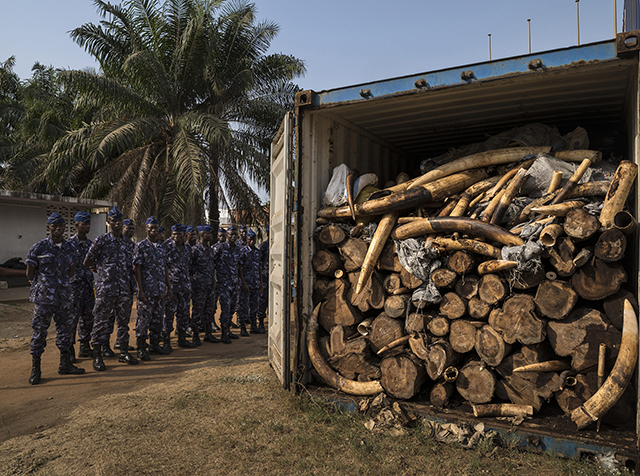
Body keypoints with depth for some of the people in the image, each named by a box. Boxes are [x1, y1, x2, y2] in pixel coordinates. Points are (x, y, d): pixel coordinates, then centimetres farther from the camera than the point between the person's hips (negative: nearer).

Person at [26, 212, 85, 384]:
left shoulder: (69, 248, 8)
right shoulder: (39, 247, -6)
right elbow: (30, 273, 0)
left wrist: (59, 283, 12)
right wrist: (42, 284, 9)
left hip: (64, 297, 5)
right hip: (44, 298, -5)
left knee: (65, 329, 11)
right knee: (39, 332, 1)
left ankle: (65, 365, 22)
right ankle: (35, 369, 12)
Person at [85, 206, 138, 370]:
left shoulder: (126, 241, 11)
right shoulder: (101, 240, -6)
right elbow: (87, 262, 0)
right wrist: (103, 272, 7)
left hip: (124, 289, 6)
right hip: (106, 289, -5)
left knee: (124, 320, 12)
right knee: (101, 321, 0)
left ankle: (124, 353, 22)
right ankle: (97, 356, 10)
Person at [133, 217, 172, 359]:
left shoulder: (162, 247, 14)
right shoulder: (141, 246, -3)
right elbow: (137, 268, -8)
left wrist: (169, 287, 13)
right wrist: (140, 290, -14)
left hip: (161, 291, 6)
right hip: (147, 290, -6)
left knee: (158, 318, 11)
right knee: (144, 318, -2)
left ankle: (155, 344, 22)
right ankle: (141, 348, 8)